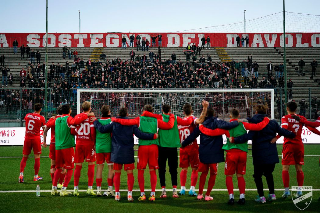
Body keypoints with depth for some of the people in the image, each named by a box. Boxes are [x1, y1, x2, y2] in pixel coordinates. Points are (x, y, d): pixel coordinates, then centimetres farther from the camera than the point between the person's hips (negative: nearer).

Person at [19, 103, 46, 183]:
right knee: (37, 157, 6)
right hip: (36, 138, -3)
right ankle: (36, 176, 11)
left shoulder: (27, 115, 3)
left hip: (27, 138, 3)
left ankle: (21, 174, -4)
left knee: (25, 157, 9)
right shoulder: (41, 118, -5)